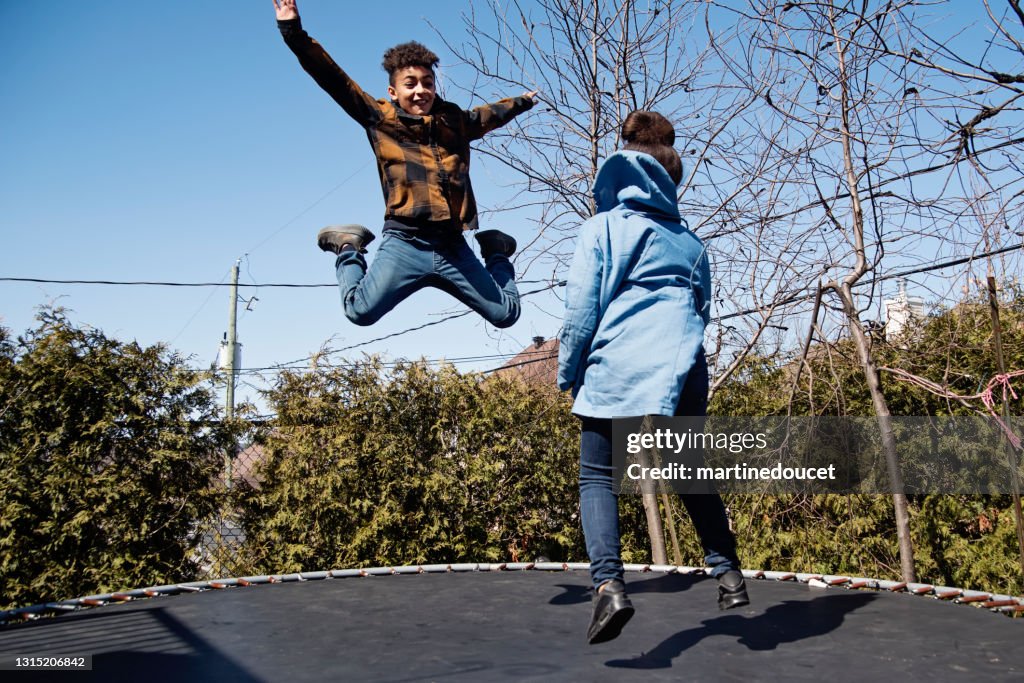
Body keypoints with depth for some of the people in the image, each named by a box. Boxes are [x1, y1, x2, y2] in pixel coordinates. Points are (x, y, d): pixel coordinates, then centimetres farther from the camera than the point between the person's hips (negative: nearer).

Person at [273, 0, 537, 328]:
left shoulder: (455, 122, 15)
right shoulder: (379, 118, 5)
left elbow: (490, 114, 36)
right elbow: (333, 79, 0)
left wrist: (522, 101, 53)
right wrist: (293, 31, -7)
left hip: (454, 248, 4)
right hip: (405, 244, -3)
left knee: (506, 314, 7)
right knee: (361, 311, -19)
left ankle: (495, 253, 38)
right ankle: (348, 249, 12)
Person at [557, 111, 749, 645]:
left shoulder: (602, 227, 5)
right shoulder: (689, 240, 18)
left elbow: (581, 307, 0)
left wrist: (569, 372, 7)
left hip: (615, 370, -4)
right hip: (683, 372, 4)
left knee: (596, 477, 5)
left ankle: (608, 583, -12)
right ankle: (728, 572, 20)